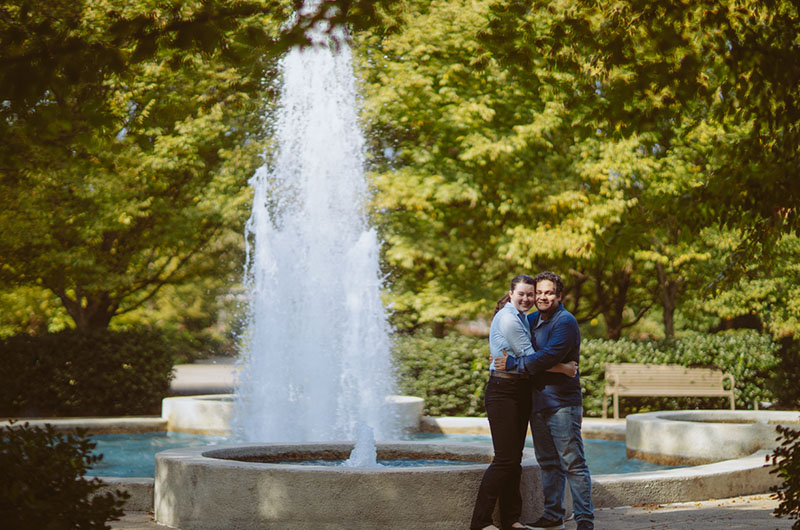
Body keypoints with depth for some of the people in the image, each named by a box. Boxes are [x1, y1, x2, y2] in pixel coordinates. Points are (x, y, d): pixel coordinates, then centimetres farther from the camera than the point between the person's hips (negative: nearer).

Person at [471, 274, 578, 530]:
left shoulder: (522, 317, 16)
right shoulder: (507, 318, -13)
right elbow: (530, 357, -16)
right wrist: (564, 368, -10)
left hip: (521, 391, 9)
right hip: (503, 391, -9)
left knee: (515, 458, 10)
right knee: (505, 458, -10)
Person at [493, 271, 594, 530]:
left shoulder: (565, 322, -12)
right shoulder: (533, 320, 14)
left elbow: (548, 356, -22)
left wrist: (513, 363, -15)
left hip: (562, 403, -8)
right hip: (538, 402, 8)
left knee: (573, 463, -7)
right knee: (548, 462, 14)